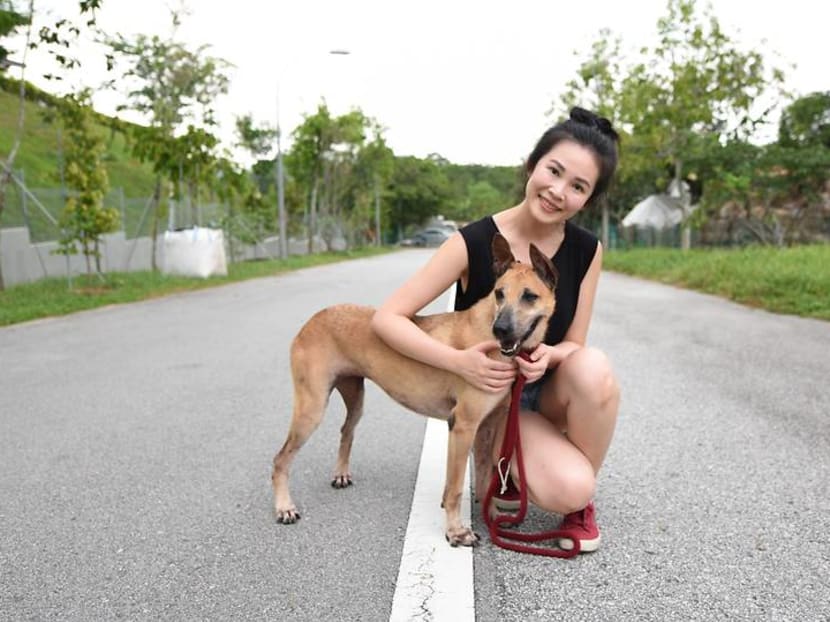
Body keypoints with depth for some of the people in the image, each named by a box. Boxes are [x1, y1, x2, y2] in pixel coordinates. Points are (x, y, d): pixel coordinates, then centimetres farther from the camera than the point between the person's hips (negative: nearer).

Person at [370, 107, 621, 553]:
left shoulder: (586, 251, -10)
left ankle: (581, 499, -7)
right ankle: (511, 471, 8)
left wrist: (549, 356, -29)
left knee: (592, 368, -33)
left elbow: (574, 344, -5)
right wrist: (459, 361, -35)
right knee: (567, 488, -29)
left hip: (550, 388, 4)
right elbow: (387, 319, -21)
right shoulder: (474, 243, -20)